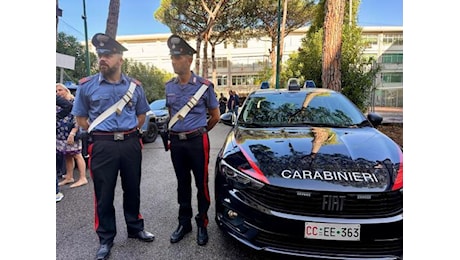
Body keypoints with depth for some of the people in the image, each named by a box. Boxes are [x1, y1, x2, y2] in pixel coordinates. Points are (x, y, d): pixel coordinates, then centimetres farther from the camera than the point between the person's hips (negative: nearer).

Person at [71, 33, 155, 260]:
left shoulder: (135, 85, 5)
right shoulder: (86, 85, -1)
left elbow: (142, 114, 15)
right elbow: (80, 118, 6)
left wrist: (129, 133, 5)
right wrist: (100, 133, -2)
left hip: (131, 143, 2)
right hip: (103, 146, -2)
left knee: (132, 189, 14)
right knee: (104, 195, 7)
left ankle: (135, 228, 34)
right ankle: (105, 239, 25)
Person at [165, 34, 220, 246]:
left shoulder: (204, 85, -7)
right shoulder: (169, 86, 6)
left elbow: (215, 115, 2)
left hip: (197, 141, -4)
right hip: (176, 142, 4)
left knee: (201, 184, 5)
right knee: (183, 183, 13)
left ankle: (202, 224, 22)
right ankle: (184, 222, 27)